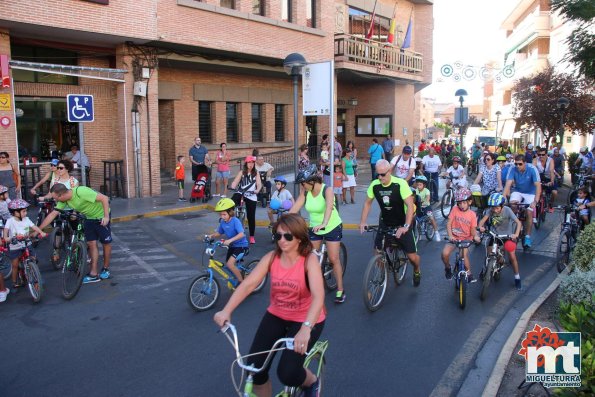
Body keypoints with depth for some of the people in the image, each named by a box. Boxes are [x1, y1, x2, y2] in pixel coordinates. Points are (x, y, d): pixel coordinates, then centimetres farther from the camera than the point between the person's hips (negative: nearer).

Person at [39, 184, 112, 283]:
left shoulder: (81, 192, -32)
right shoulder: (64, 200, -9)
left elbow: (104, 198, -31)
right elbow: (52, 214, -3)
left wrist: (106, 216, -32)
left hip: (101, 216, -6)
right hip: (89, 218, 7)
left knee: (106, 242, 4)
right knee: (91, 244, 2)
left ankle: (106, 269, 20)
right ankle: (94, 274, 5)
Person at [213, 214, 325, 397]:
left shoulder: (310, 260, -21)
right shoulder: (271, 258, -10)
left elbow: (318, 296, -35)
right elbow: (248, 284, -19)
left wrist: (306, 328, -51)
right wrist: (226, 311, -33)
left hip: (306, 320, -4)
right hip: (276, 315, 4)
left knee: (287, 373, -15)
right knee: (255, 369, -7)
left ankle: (311, 382, 19)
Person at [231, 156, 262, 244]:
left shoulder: (256, 173, 7)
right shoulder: (242, 172, 5)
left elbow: (259, 184, -3)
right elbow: (235, 182, -3)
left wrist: (257, 190, -25)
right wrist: (232, 187, -25)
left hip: (251, 196, 1)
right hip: (240, 193, 0)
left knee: (251, 217, 3)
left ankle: (252, 237, 14)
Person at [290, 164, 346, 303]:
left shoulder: (327, 190, -24)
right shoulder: (305, 192, -10)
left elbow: (329, 207, -41)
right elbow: (295, 207, -16)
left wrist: (323, 224, -56)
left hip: (332, 227, -5)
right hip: (314, 228, 5)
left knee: (334, 259, -3)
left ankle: (340, 290, 9)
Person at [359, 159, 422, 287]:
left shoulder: (400, 184, -23)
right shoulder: (374, 185, -12)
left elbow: (410, 205, -25)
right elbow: (367, 203, 3)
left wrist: (406, 226, -34)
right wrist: (363, 222, -4)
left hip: (402, 224, -3)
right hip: (385, 223, 3)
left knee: (412, 256, -4)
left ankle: (417, 271, 31)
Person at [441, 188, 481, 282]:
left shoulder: (472, 214, -4)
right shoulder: (455, 209, -6)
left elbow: (473, 229, -2)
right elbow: (449, 223, -10)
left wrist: (475, 236, -24)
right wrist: (450, 235, -23)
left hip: (466, 239, 0)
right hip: (454, 238, 0)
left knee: (464, 255, -23)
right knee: (445, 253, -22)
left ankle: (469, 274, 2)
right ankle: (448, 268, 9)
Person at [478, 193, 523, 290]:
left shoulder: (507, 210, -22)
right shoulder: (490, 211, -17)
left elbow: (518, 222, -26)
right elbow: (482, 220, -25)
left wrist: (516, 234, -41)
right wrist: (480, 227, -48)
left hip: (507, 235, -2)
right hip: (494, 235, 2)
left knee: (512, 256, -7)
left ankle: (517, 277, 11)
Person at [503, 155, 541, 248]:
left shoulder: (532, 169, -25)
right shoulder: (513, 169, -20)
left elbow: (538, 186, -32)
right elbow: (508, 184, -26)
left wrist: (535, 201, -44)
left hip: (530, 193, -2)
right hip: (518, 192, 2)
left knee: (529, 213, -16)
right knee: (512, 203, -28)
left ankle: (527, 236, -2)